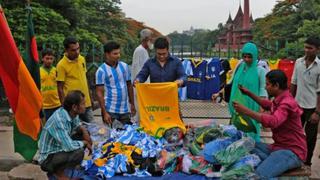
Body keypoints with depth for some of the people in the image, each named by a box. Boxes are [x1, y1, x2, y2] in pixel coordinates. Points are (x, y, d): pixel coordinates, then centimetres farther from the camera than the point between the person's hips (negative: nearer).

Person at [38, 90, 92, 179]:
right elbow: (69, 146, -36)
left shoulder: (71, 112, -7)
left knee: (83, 133, 5)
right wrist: (84, 143, -17)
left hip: (60, 148, 9)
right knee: (78, 152, -30)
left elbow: (77, 125, 15)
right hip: (48, 157, -9)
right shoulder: (59, 119, -32)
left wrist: (83, 129, -7)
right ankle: (58, 171, -3)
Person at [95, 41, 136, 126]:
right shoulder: (101, 70, -8)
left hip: (125, 109, 4)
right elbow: (99, 93, -9)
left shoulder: (124, 66, 4)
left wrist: (132, 104, 12)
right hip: (110, 110, -4)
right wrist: (104, 112, -14)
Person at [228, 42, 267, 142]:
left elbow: (263, 90, -8)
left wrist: (262, 108, -14)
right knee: (237, 130, 12)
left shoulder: (259, 70, -8)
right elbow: (232, 84, 12)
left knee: (251, 131, 0)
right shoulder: (240, 67, 5)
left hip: (252, 106, -5)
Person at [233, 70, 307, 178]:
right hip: (279, 146, 10)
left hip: (292, 151, -10)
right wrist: (249, 93, 27)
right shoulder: (280, 100, 11)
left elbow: (273, 121, -39)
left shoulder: (287, 103, -20)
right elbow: (267, 105, 35)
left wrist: (246, 111, -37)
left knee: (260, 174, -33)